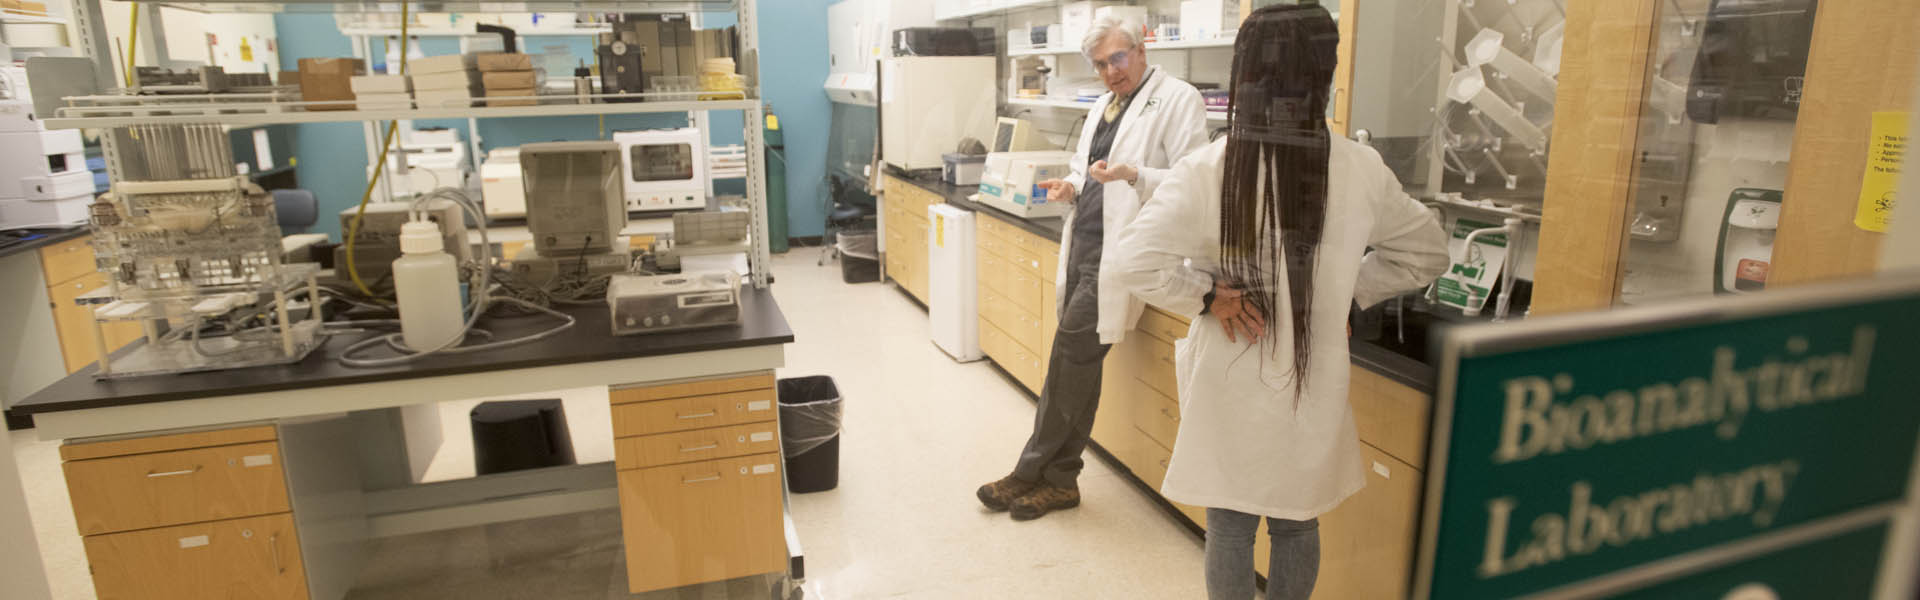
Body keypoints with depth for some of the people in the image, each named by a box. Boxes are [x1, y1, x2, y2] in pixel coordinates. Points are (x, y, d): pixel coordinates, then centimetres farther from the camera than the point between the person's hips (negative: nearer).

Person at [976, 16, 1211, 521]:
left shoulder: (1178, 100, -5)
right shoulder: (1102, 106, 20)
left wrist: (1133, 174, -27)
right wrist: (1072, 186, 7)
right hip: (1082, 244, 8)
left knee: (1071, 348, -9)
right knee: (1078, 361, 9)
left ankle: (1030, 474, 6)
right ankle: (1061, 480, 18)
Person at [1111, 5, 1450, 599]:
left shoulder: (1207, 170, -17)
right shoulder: (1361, 170, -7)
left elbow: (1134, 260, -21)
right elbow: (1426, 252, 7)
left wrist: (1205, 295, -10)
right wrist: (1349, 291, 10)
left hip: (1230, 381, -2)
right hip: (1313, 384, 2)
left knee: (1230, 527, 16)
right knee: (1297, 524, 22)